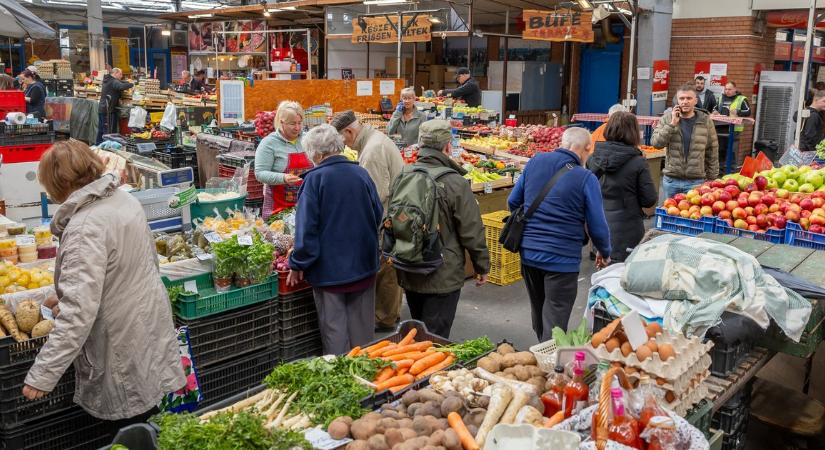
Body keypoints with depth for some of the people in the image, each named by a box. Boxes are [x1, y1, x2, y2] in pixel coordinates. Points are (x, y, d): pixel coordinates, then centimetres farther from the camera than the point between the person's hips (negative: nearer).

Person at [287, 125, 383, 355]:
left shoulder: (315, 179, -13)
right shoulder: (361, 173, 0)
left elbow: (306, 228, -16)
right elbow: (378, 214, 8)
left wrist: (298, 265, -7)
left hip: (329, 269, -4)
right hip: (364, 265, 5)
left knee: (334, 328, 8)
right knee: (362, 326, 16)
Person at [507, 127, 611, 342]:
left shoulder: (535, 162, 0)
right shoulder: (586, 178, -13)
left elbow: (513, 202, 9)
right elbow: (597, 226, -10)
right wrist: (604, 253, 10)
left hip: (528, 253, 6)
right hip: (562, 259, -6)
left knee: (538, 312, 24)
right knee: (554, 324, 4)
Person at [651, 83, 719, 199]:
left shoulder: (705, 121, 1)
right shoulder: (667, 118, 2)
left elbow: (712, 152, 6)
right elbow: (655, 143, -8)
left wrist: (712, 179, 6)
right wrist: (672, 124, -16)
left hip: (696, 181, -1)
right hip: (671, 180, 1)